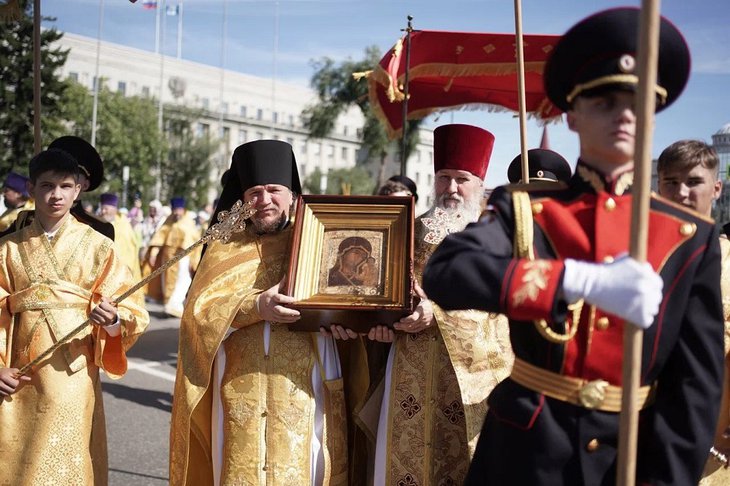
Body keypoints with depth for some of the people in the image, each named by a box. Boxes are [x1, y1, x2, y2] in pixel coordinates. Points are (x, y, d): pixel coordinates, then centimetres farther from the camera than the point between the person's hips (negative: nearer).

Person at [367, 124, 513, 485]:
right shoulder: (413, 232, 14)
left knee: (462, 456, -1)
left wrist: (437, 311, -20)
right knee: (407, 454, 3)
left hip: (469, 374, -2)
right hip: (412, 372, 2)